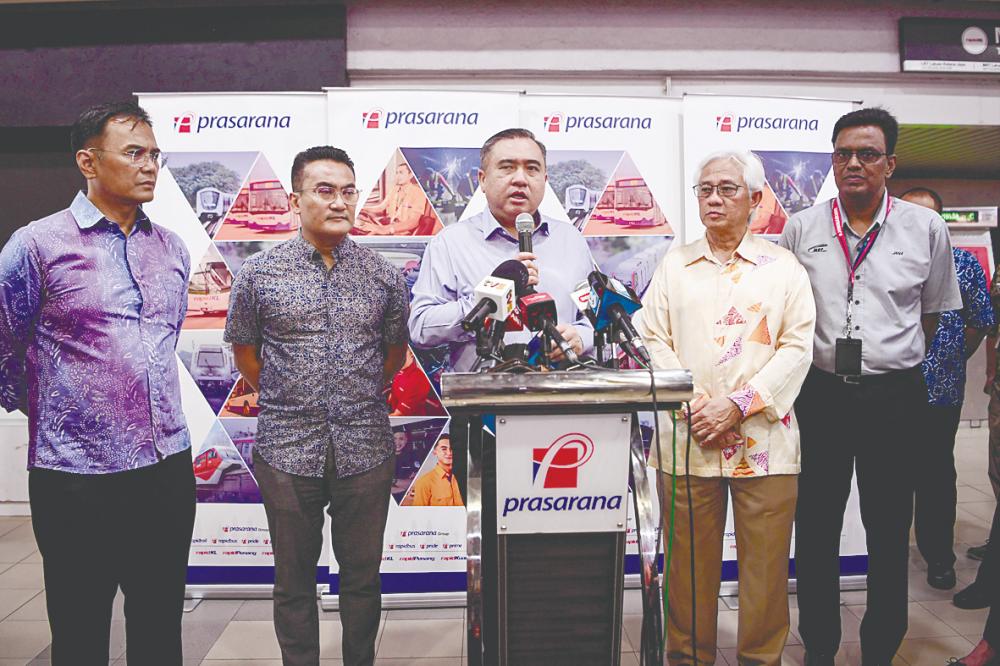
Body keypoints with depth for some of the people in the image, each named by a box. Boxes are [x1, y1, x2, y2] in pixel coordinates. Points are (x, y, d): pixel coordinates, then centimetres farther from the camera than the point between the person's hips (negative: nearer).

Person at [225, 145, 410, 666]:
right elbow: (244, 350, 10)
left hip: (365, 449, 1)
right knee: (294, 581, 12)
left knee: (363, 577, 13)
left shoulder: (384, 275, 2)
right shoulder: (258, 273, -1)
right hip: (287, 449, -1)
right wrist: (286, 403, 10)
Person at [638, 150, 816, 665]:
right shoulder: (674, 265, 12)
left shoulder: (783, 267, 8)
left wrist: (736, 406, -11)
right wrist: (695, 407, -9)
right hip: (686, 438, 1)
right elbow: (654, 341, 5)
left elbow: (797, 348, 0)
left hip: (763, 438, -1)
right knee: (689, 562, 7)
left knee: (765, 564, 5)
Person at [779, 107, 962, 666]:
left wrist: (894, 360, 10)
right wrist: (822, 361, 9)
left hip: (895, 395, 0)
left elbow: (935, 310, 13)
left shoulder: (926, 228, 1)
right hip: (821, 392, 1)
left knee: (889, 531, 9)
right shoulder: (802, 228, 2)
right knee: (816, 530, 8)